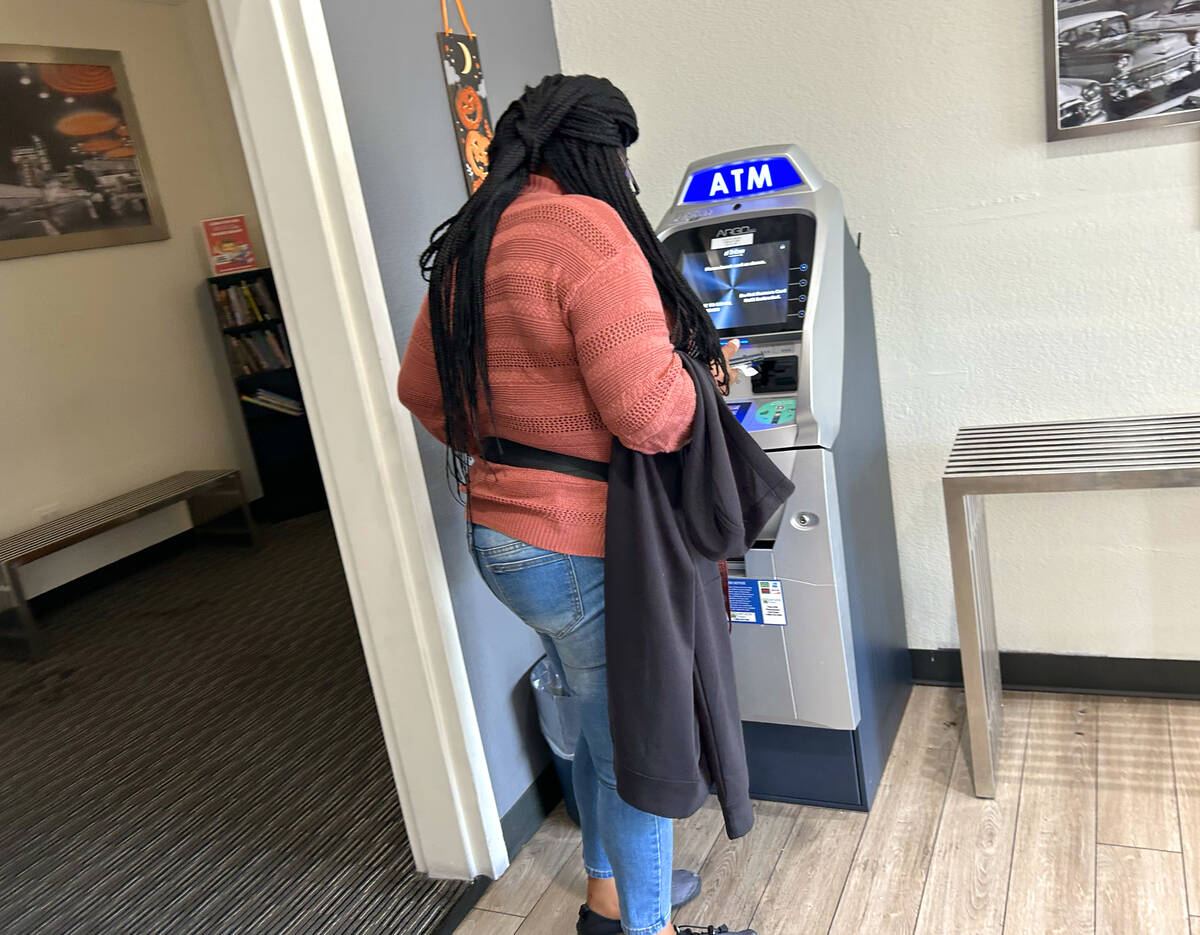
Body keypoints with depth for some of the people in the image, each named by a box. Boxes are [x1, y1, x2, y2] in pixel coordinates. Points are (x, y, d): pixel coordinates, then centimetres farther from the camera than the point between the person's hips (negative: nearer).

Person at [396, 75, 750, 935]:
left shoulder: (472, 243, 10)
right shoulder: (585, 226, -19)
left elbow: (422, 388, 19)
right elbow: (646, 408, -27)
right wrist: (704, 376, -6)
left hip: (504, 532, 9)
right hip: (583, 549, -9)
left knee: (604, 725, 27)